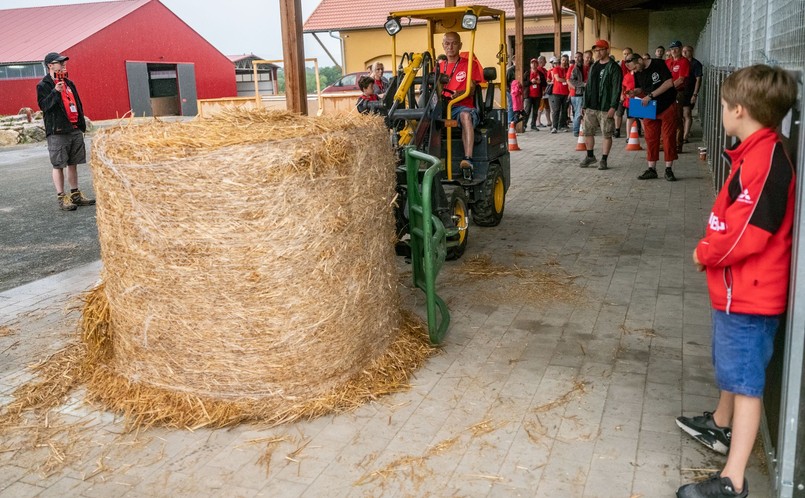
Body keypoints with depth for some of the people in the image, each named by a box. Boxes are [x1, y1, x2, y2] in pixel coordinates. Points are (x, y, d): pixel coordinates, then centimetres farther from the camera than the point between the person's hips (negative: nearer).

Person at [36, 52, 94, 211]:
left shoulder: (69, 83, 17)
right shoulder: (43, 86, -4)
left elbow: (77, 104, 20)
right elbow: (44, 106, -14)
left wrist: (82, 124, 16)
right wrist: (55, 91, -24)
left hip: (75, 130, 6)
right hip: (57, 132, -6)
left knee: (73, 164, 12)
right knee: (58, 165, -2)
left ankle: (75, 195, 19)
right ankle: (61, 198, 2)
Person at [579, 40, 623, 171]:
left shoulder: (613, 67, -7)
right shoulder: (594, 67, 15)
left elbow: (616, 89, -14)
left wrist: (613, 107, -20)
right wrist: (585, 105, 13)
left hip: (605, 108, -7)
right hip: (591, 107, 7)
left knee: (607, 134, 0)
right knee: (587, 132, 10)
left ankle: (604, 160, 8)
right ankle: (590, 156, 25)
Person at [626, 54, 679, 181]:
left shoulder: (658, 64, -14)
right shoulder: (637, 73, 3)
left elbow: (669, 83, -21)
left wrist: (651, 95, -24)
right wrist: (635, 92, -11)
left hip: (667, 107, -5)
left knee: (669, 137, 0)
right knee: (650, 138, 5)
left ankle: (669, 169, 6)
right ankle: (651, 169, 12)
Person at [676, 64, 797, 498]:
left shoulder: (765, 160, -24)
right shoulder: (754, 153, 8)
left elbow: (746, 234, -27)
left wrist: (704, 253, -12)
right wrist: (711, 251, 2)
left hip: (748, 293, -10)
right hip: (736, 286, 10)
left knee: (745, 380, -3)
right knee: (732, 367, 26)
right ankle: (720, 426, 47)